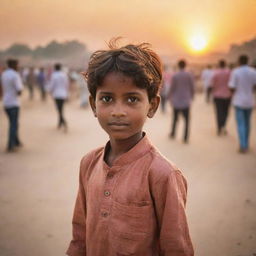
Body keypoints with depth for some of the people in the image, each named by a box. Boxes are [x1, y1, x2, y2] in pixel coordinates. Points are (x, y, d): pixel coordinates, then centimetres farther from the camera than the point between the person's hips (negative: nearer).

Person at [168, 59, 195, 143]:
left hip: (176, 101, 0)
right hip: (186, 101, 0)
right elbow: (192, 88, 0)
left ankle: (172, 134, 28)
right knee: (187, 120, 4)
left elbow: (172, 88, -2)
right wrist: (191, 97, 15)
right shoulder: (189, 75, -3)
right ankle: (185, 138, 1)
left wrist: (170, 98, 11)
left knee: (175, 118, 15)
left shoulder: (175, 75, -6)